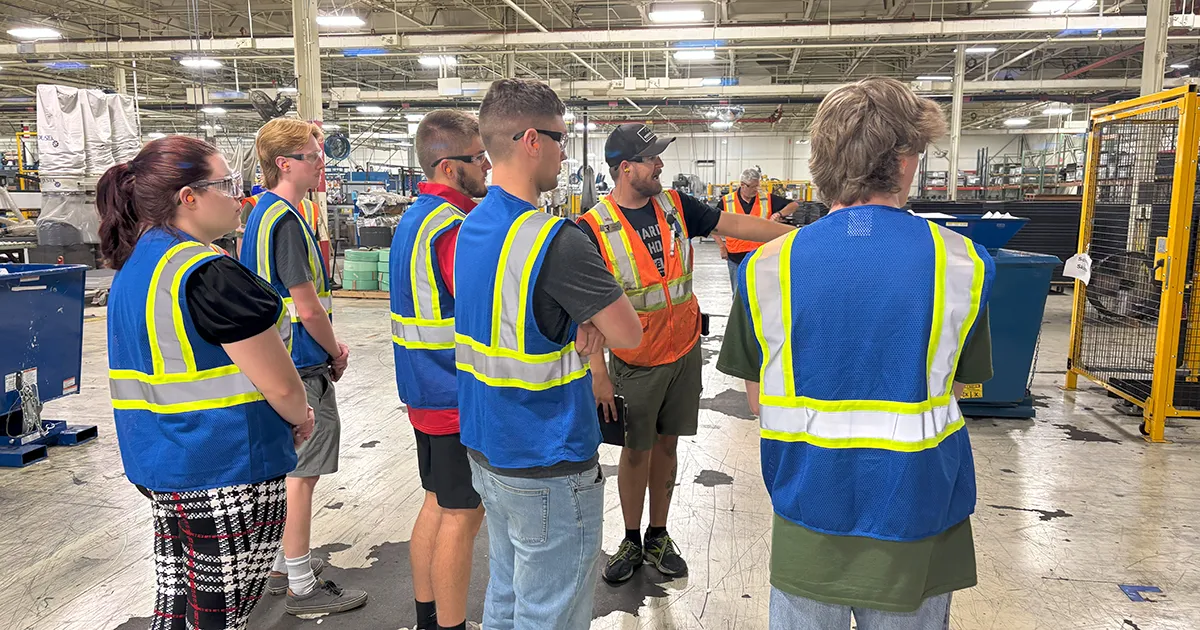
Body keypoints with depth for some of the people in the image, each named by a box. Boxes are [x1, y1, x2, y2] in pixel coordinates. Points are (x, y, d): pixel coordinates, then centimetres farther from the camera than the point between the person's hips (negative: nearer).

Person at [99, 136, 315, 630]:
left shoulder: (134, 264, 10)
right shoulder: (209, 275, -21)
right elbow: (280, 384, -19)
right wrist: (301, 418, 2)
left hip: (158, 463, 10)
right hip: (224, 475, -9)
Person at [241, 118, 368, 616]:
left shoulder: (264, 211, 12)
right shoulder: (286, 219, -19)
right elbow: (308, 308, -21)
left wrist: (329, 346, 12)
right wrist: (336, 353, -5)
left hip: (279, 362, 10)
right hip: (302, 366, -10)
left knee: (290, 468, 19)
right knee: (301, 473, 0)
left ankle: (284, 565, 34)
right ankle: (302, 587, 12)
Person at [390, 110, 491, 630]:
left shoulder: (413, 217, 11)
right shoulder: (456, 227, -21)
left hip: (425, 392, 10)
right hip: (460, 396, -10)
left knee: (437, 504, 19)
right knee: (461, 516, 3)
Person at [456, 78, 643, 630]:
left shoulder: (471, 227, 5)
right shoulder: (554, 240, -23)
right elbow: (630, 335, -17)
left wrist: (583, 324, -7)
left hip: (486, 449, 9)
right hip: (546, 467, -8)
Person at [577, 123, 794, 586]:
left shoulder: (675, 205, 0)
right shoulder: (594, 228, -13)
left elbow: (734, 224, 4)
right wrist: (598, 374, -15)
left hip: (685, 351, 4)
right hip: (635, 362, -4)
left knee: (666, 444, 14)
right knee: (636, 451, 8)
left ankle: (658, 537, 31)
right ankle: (632, 541, 29)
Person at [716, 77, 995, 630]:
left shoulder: (766, 268, -10)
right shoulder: (964, 265, -9)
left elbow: (758, 401, -2)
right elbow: (960, 387, 1)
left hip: (808, 529, 0)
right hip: (916, 527, 0)